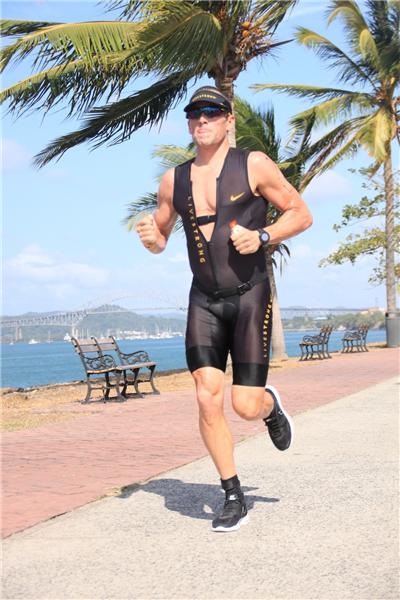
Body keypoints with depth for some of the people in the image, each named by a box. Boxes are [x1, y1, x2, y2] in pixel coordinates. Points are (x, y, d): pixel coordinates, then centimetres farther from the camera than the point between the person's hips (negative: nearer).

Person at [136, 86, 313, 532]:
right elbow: (160, 240, 19)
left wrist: (262, 236, -16)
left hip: (250, 297, -3)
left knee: (246, 406, -6)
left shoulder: (254, 165, -3)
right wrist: (150, 237, -5)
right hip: (204, 300, 3)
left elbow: (301, 214, 1)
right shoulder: (174, 180, 8)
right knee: (207, 399, -10)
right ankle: (233, 499, 5)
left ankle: (271, 404, 33)